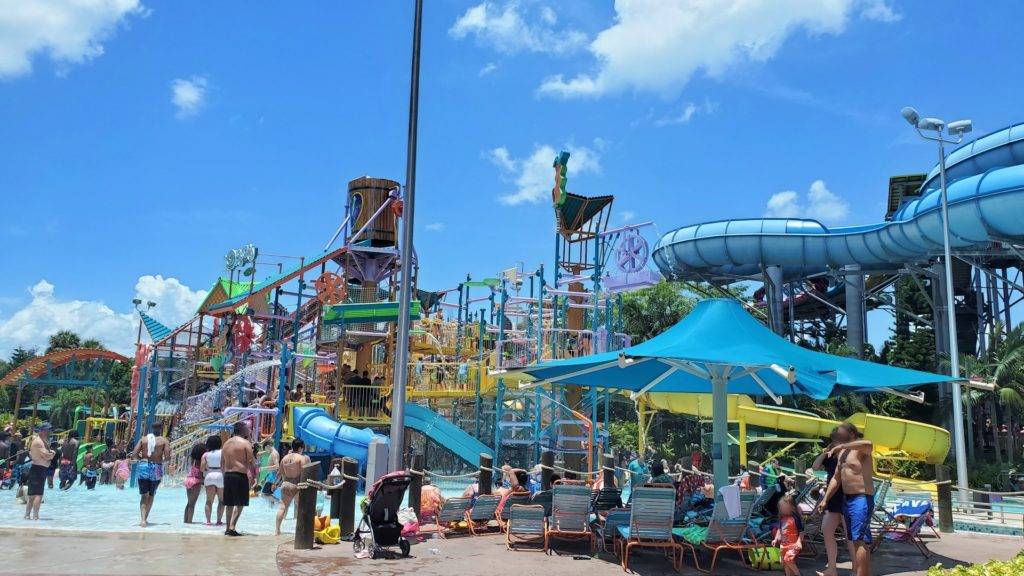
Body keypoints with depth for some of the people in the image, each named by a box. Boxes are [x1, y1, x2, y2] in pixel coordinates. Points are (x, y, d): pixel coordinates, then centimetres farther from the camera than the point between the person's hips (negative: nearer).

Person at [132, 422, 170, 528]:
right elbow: (167, 456, -9)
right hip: (157, 469, -1)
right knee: (151, 495, 17)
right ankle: (145, 519, 23)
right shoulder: (164, 441, 0)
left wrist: (142, 459, 14)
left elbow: (134, 454, -3)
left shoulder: (143, 439, 6)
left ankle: (143, 519, -14)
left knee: (144, 495, 3)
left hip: (143, 467, 1)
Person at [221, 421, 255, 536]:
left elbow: (222, 463, 16)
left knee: (230, 504, 14)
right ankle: (232, 527, -13)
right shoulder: (245, 443, -6)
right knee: (240, 503, -3)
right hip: (240, 475, -7)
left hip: (227, 475, 7)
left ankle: (228, 528, 18)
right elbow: (251, 462, -10)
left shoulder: (226, 443, 14)